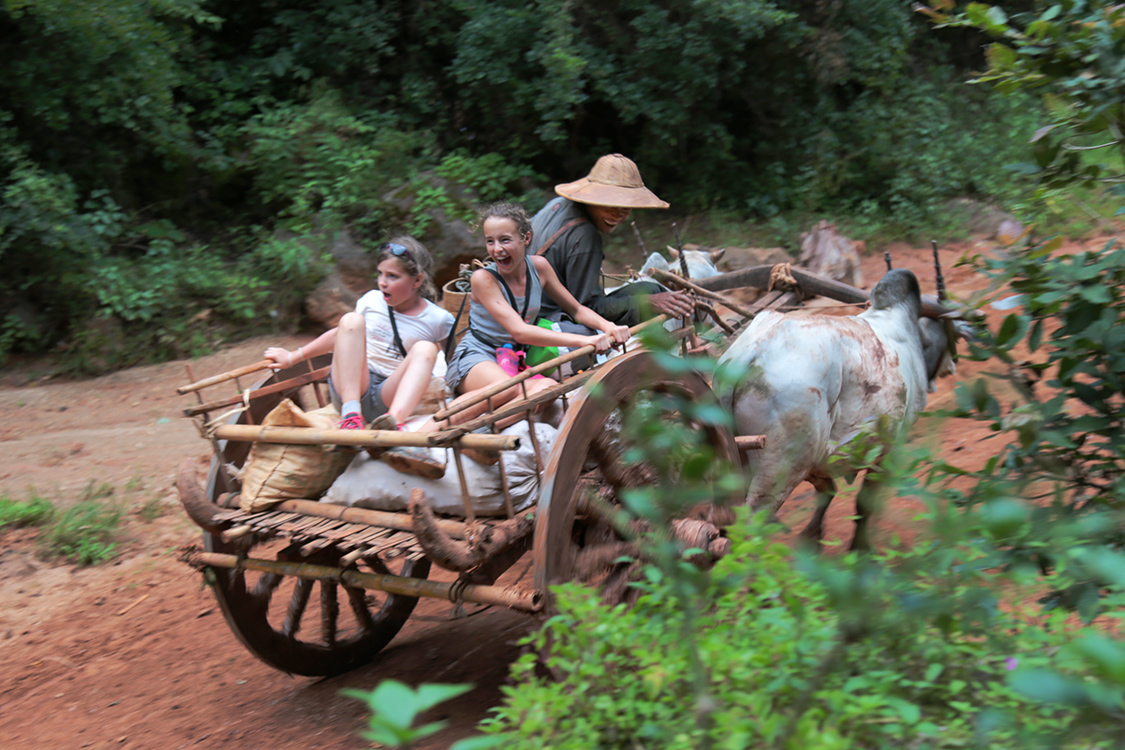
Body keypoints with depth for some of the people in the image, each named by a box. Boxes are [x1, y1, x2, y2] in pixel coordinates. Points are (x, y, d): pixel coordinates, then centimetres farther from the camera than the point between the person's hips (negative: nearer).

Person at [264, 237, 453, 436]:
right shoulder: (372, 300, 9)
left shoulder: (438, 320, 1)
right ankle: (351, 413, -38)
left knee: (425, 349, -26)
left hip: (389, 398, -2)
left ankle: (394, 419, -54)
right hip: (349, 389, 2)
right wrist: (292, 357, 22)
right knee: (351, 320, -20)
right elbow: (342, 334, 21)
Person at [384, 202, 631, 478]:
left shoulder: (538, 267, 4)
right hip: (475, 359, -5)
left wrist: (607, 326, -6)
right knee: (507, 386, -41)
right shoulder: (483, 278, -11)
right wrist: (583, 340, -28)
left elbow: (576, 309, 17)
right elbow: (519, 332, -22)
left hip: (515, 362, 5)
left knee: (548, 387, -31)